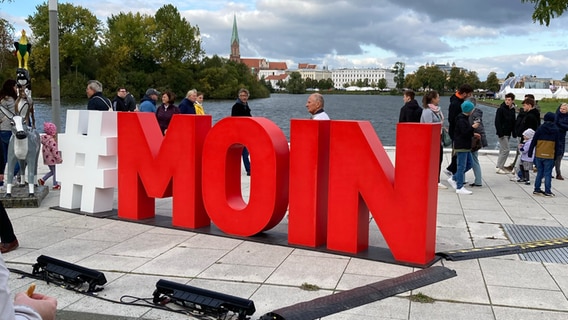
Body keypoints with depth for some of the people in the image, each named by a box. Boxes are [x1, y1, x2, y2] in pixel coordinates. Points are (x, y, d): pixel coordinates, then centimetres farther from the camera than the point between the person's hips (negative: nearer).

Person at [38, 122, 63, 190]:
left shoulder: (44, 138, 5)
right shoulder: (51, 140, -23)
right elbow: (54, 150, -21)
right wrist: (59, 158, -13)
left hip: (47, 158, 9)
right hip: (51, 158, -9)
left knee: (52, 171, 20)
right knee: (54, 172, 5)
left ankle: (42, 180, 17)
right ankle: (55, 185, 14)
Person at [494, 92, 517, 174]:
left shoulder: (512, 110, 10)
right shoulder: (501, 109, -11)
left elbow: (513, 122, 16)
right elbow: (497, 122, -15)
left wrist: (514, 133, 10)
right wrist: (500, 133, -20)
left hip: (508, 133, 7)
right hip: (502, 133, -7)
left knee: (503, 150, 12)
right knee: (506, 150, -10)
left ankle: (500, 166, 20)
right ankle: (499, 168, -4)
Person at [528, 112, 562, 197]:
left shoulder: (540, 128, -1)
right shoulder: (556, 130, 1)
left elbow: (533, 141, -1)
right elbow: (557, 144, 5)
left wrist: (530, 152, 5)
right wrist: (556, 155, 11)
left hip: (539, 155, 1)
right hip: (550, 156, -1)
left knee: (539, 172, 13)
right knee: (548, 174, 4)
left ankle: (537, 189, 16)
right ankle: (547, 191, 4)